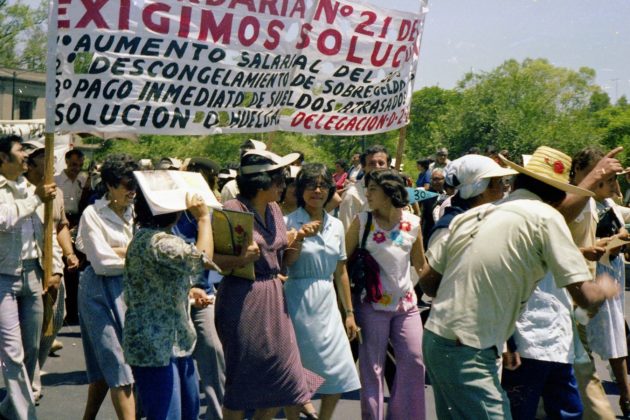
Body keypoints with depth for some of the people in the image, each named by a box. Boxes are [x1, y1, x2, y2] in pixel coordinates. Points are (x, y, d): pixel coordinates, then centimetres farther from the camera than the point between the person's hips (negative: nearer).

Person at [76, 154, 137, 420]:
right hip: (101, 291, -5)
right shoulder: (93, 214, -6)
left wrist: (119, 251, -11)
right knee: (118, 362, -8)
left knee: (105, 363, 12)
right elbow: (103, 263, -12)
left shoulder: (134, 211, 9)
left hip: (130, 288, 5)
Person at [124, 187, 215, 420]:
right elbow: (203, 259, -25)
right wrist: (203, 217, -14)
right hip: (154, 346, -11)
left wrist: (188, 291, 8)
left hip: (175, 341, 11)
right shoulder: (157, 242, -23)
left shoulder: (147, 236, 13)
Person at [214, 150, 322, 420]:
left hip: (273, 298, 7)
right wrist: (241, 259, -30)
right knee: (243, 378, 2)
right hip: (242, 299, -7)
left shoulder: (274, 209, 10)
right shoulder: (233, 210, -13)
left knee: (282, 377, 8)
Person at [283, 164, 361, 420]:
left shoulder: (336, 226, 10)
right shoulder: (288, 223, -4)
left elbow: (340, 272, 14)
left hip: (327, 302, 5)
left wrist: (349, 312, 15)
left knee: (339, 372, 3)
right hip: (299, 302, -5)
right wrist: (299, 238, -22)